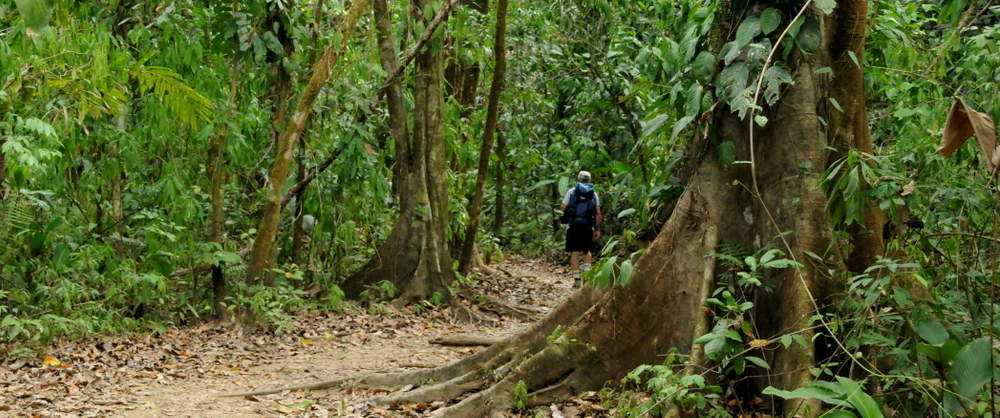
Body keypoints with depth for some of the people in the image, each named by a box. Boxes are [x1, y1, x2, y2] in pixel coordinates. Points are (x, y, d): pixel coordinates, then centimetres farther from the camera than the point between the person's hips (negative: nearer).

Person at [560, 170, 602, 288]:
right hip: (588, 226, 2)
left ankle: (576, 279, -3)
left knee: (574, 252, 1)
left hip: (574, 225, -2)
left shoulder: (571, 191, 2)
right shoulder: (594, 193, 8)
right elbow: (598, 213, 3)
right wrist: (598, 229, 6)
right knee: (586, 251, 19)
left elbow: (562, 208, -1)